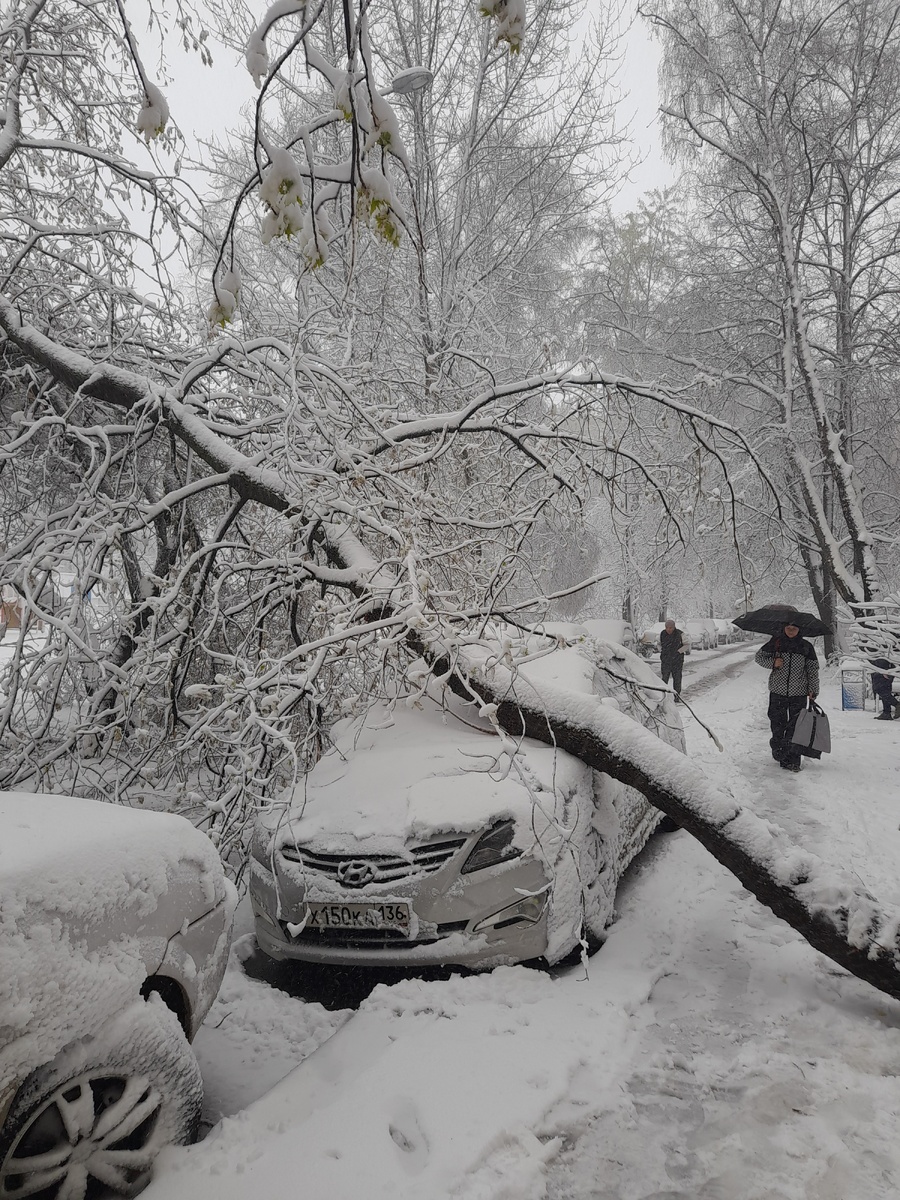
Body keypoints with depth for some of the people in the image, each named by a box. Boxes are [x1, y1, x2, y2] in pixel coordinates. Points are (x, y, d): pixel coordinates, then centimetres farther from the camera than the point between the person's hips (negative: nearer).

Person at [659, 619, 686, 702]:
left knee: (677, 679, 3)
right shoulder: (662, 634, 1)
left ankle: (677, 698, 12)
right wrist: (661, 652, 2)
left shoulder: (680, 634, -8)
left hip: (677, 660, -1)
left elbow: (686, 645, 2)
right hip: (665, 660, 1)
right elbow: (659, 644, 17)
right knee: (664, 679, -3)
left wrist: (678, 652, -9)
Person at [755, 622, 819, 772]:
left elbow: (813, 669, 7)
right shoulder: (775, 643, 2)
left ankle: (793, 760, 4)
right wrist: (772, 663, -11)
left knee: (796, 727, -2)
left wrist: (813, 690, 1)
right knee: (777, 724, 6)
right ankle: (777, 749, 31)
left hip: (799, 694, 0)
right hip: (778, 692, 0)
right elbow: (759, 656, 8)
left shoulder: (806, 647, 4)